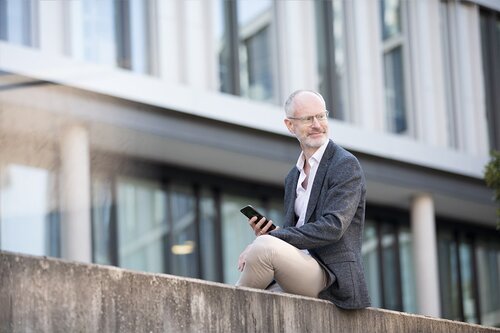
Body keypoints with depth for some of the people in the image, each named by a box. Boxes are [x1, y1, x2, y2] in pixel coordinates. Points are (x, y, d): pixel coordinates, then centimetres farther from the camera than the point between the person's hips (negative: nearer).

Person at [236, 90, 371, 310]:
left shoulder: (346, 165, -3)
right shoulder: (293, 177, 21)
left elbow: (333, 227, -17)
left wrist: (269, 238, -20)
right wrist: (264, 234, -3)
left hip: (331, 278, -7)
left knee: (265, 247, -29)